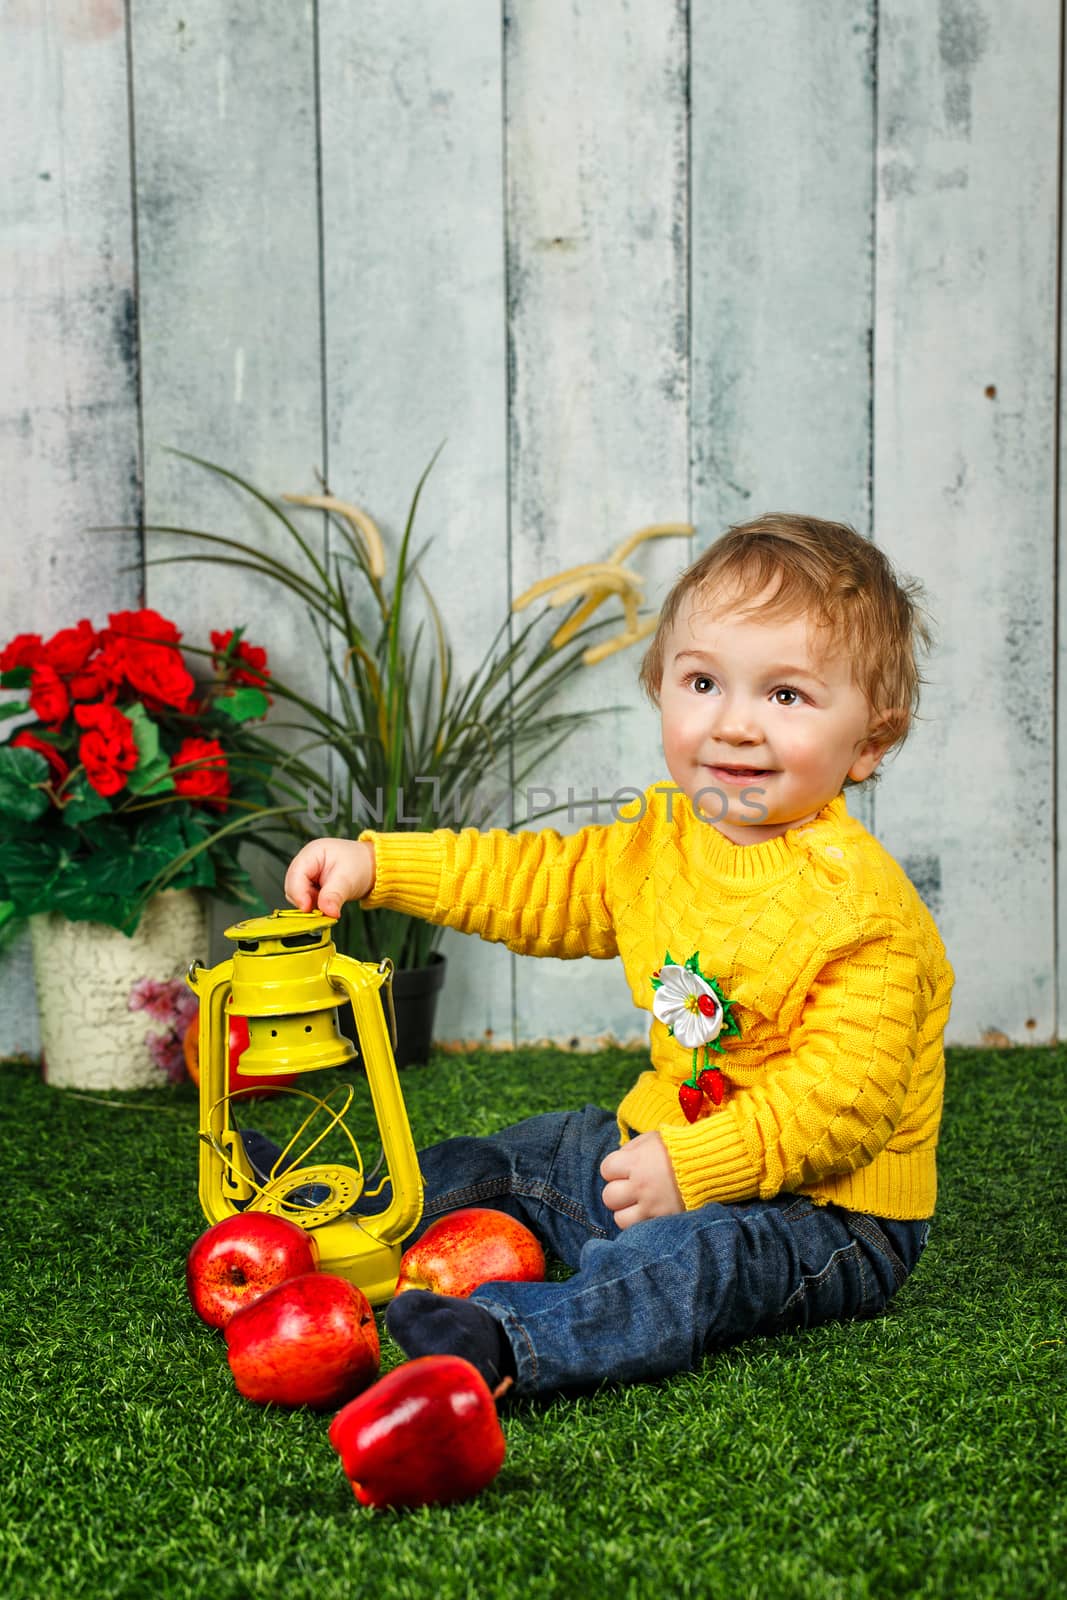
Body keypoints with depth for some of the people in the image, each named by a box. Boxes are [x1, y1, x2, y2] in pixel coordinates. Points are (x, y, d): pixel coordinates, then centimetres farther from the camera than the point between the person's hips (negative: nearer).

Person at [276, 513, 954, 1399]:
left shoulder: (861, 904, -23)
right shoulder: (661, 836, 2)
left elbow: (845, 1092, -28)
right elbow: (543, 881, 14)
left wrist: (690, 1168, -32)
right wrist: (377, 862, 6)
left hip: (828, 1209, -9)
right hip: (671, 1154, 9)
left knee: (692, 1252, -37)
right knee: (510, 1160, 18)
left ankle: (499, 1341, -57)